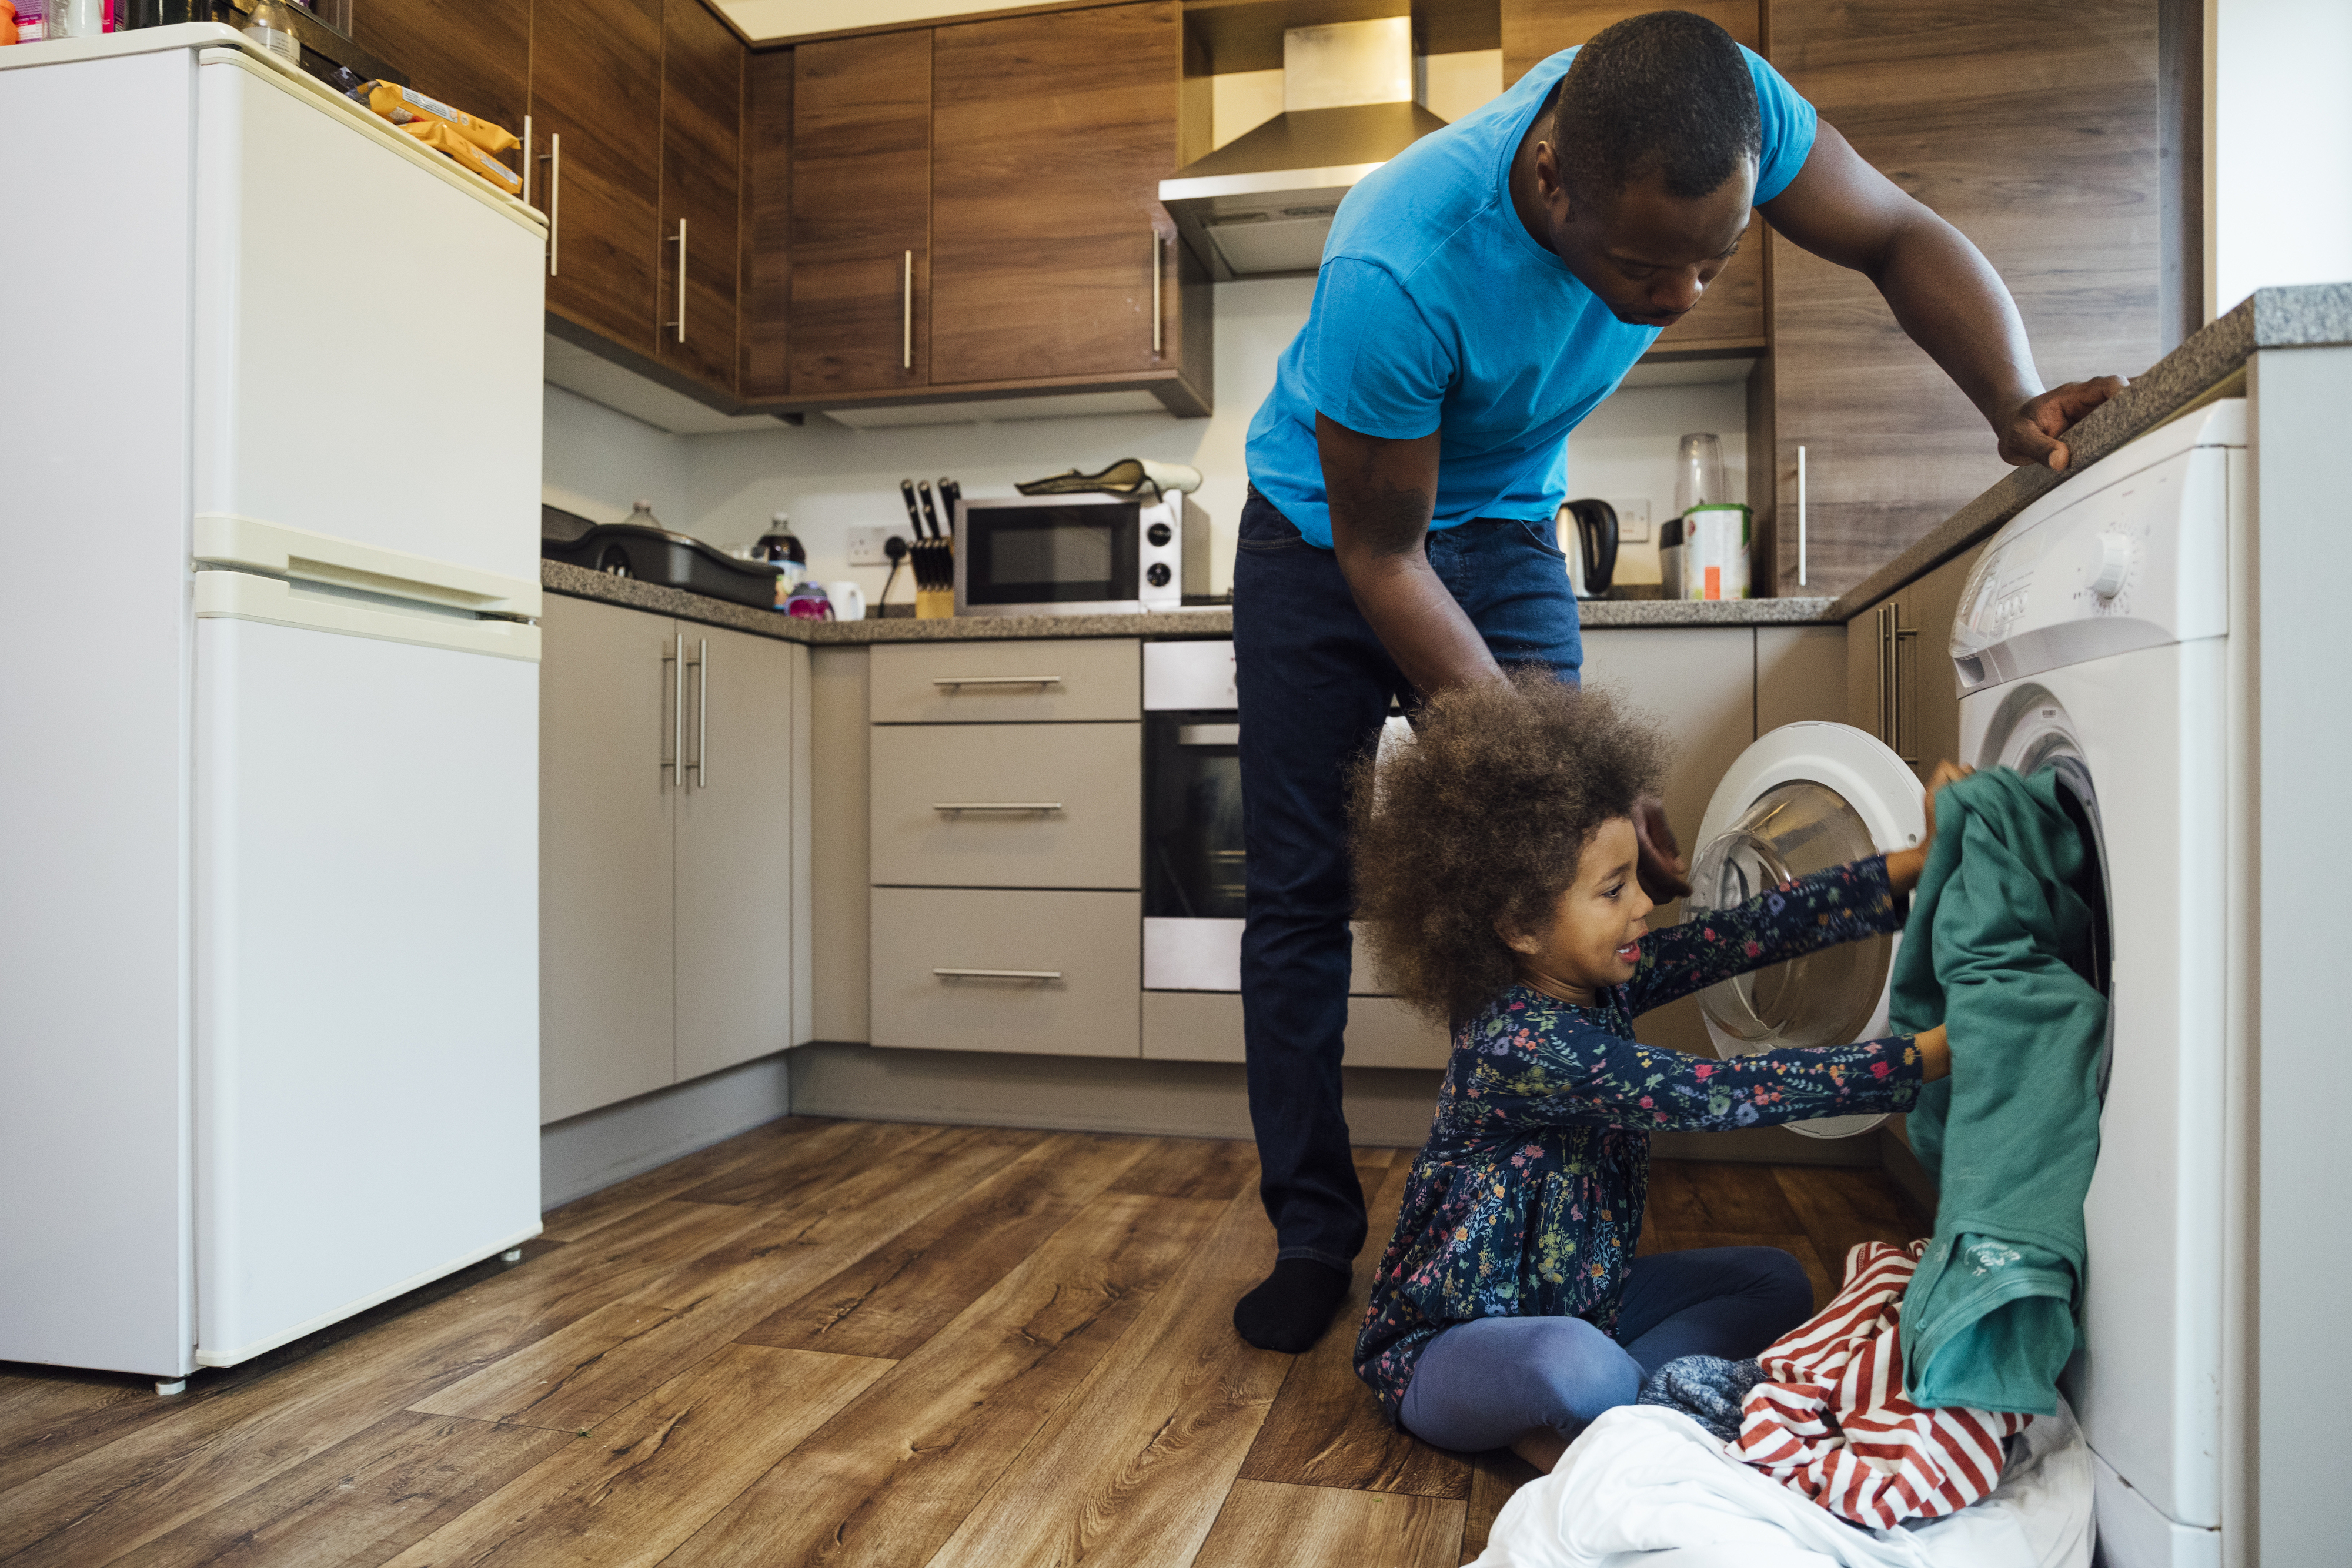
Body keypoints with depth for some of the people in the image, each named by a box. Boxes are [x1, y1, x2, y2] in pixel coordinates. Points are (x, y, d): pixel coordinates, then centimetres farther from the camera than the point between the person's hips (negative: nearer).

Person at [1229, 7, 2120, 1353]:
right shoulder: (1394, 274, -38)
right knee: (1304, 890, -4)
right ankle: (1313, 1235, 10)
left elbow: (1902, 239, -8)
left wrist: (2018, 403, -27)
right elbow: (1382, 559, -28)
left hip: (1500, 524, 4)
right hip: (1330, 526, -3)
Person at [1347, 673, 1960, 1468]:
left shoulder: (1600, 983, -5)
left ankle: (1566, 1415, -5)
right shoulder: (1515, 1045, -30)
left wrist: (1915, 867, -15)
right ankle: (1547, 1432, -5)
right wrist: (1926, 1056, -32)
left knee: (1775, 1280, 6)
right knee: (1586, 1371, -40)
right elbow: (1713, 1094, -33)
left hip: (1574, 1297, 9)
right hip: (1446, 1342, -9)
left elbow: (1753, 930, -8)